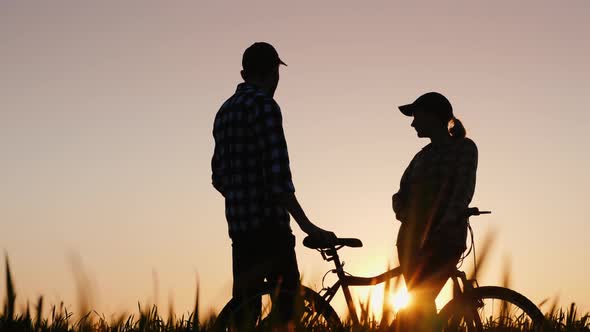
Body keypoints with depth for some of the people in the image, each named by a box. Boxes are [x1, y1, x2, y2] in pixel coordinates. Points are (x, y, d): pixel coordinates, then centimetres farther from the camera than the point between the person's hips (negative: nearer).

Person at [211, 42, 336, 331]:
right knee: (286, 306, -5)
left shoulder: (225, 111, 16)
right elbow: (278, 177, -19)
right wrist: (306, 225, -20)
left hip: (239, 225, 8)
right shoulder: (264, 106, -11)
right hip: (269, 224, -8)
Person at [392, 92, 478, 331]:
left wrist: (442, 228, -25)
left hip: (445, 239, -6)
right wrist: (401, 209, -10)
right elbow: (402, 194, 14)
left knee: (420, 300, -18)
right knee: (419, 302, 3)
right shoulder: (423, 155, 19)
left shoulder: (464, 148, 1)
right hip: (412, 239, 6)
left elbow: (463, 191, -12)